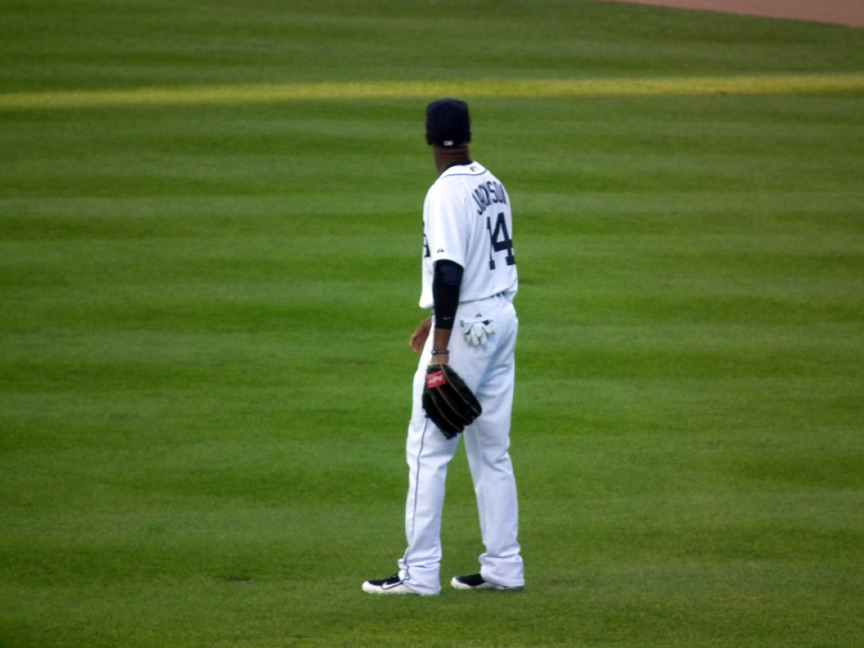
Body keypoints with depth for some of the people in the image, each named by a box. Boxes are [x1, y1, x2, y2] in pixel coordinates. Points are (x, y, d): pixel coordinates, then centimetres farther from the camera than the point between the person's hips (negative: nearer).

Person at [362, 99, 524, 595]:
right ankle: (504, 567, 14)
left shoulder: (447, 193, -16)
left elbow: (450, 271, -22)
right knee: (492, 450, 13)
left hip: (466, 327, -9)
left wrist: (441, 349, -23)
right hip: (502, 318, 9)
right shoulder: (493, 185, 11)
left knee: (428, 449, -4)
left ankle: (420, 572, -5)